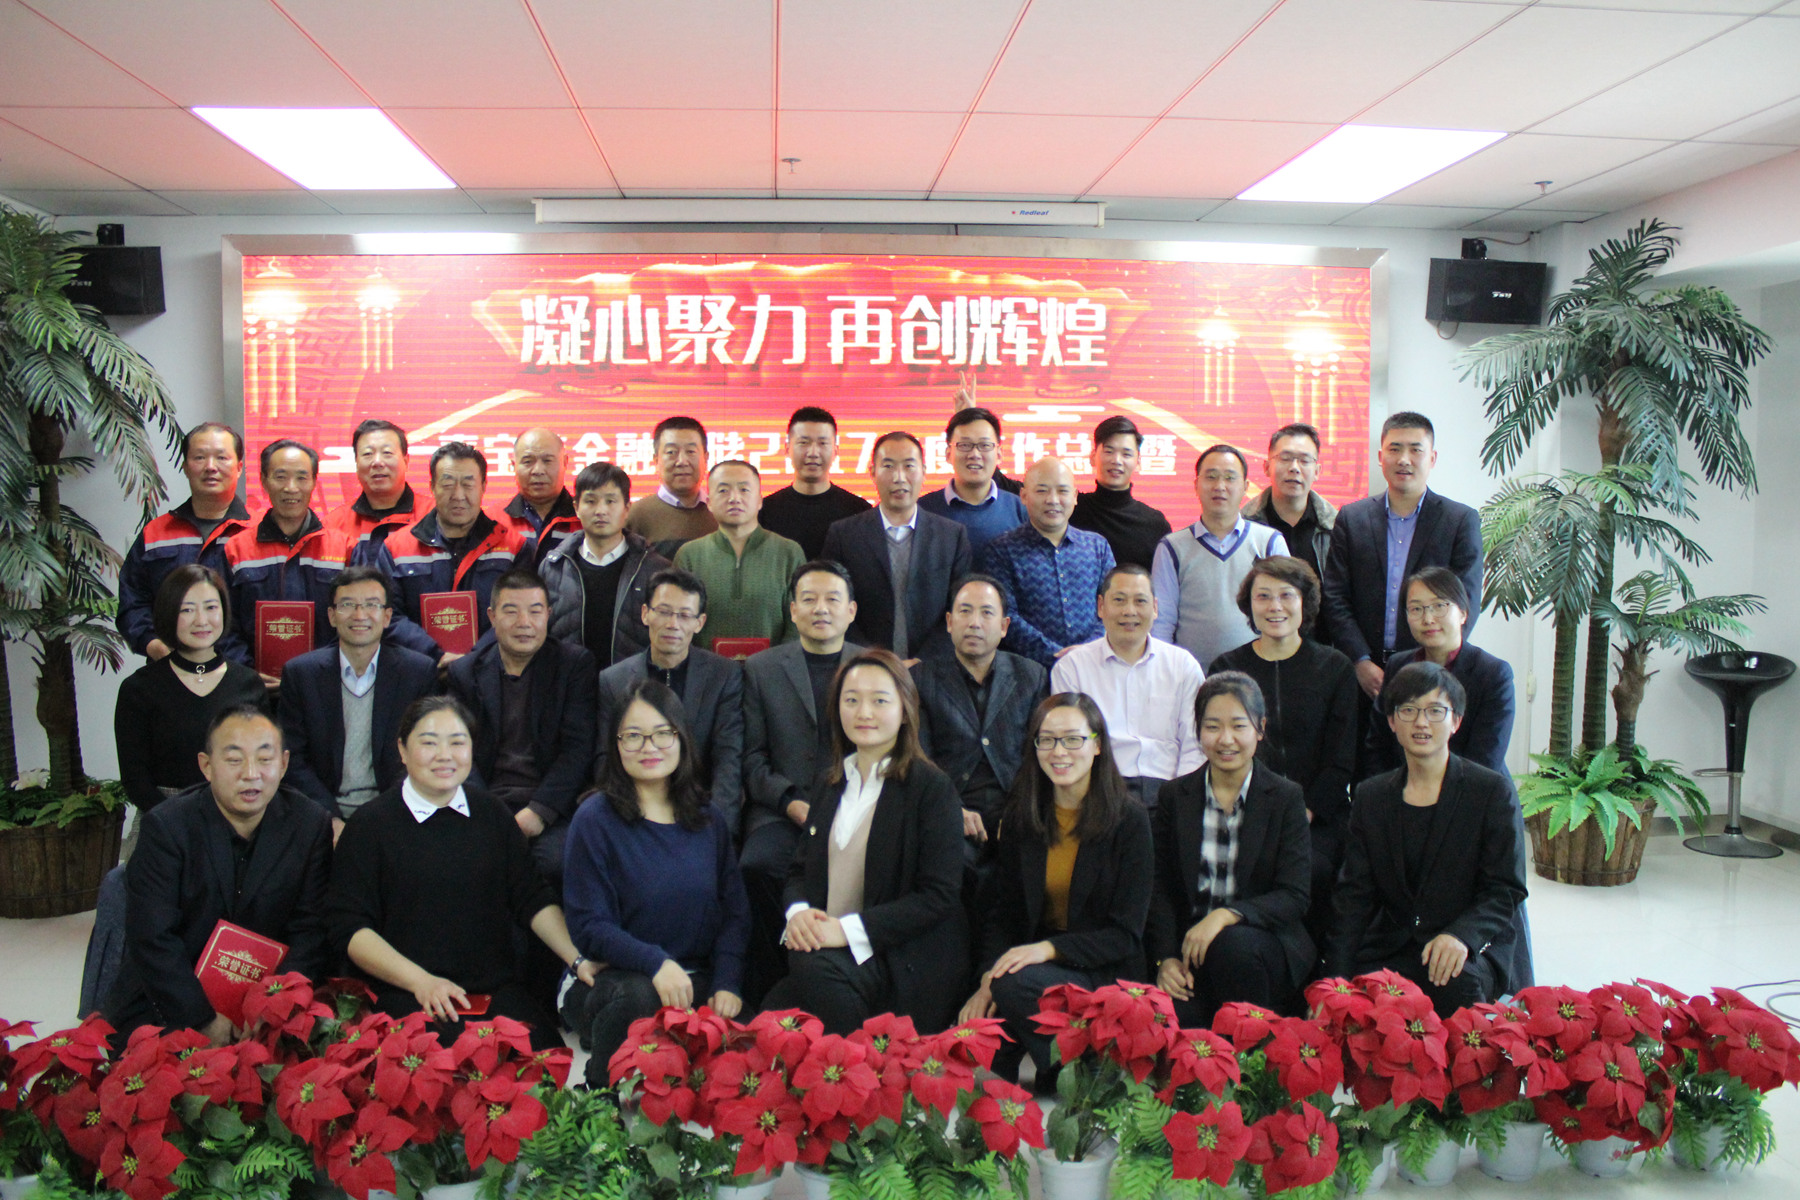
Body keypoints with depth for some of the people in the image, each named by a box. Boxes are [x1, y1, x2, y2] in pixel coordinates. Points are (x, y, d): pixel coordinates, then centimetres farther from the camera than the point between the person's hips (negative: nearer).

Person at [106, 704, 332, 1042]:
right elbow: (153, 940, -14)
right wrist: (205, 1022, -19)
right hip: (164, 1008, -2)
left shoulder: (310, 824, -4)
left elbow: (310, 933, -4)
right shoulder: (165, 827, -10)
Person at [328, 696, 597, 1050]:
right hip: (410, 999, -3)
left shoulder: (493, 815, 14)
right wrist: (421, 981, -13)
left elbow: (533, 899, 15)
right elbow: (348, 927, -2)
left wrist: (578, 960, 1)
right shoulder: (369, 824, 2)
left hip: (500, 991, 3)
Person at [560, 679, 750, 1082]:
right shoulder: (595, 820, -2)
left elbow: (735, 911, 9)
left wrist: (727, 983, -9)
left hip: (697, 983, 3)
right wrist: (655, 963, -23)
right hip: (612, 978, -3)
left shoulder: (711, 822, 11)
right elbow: (589, 927, -7)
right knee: (637, 997, -36)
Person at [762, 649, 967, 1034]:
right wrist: (798, 912, -5)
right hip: (825, 944, 5)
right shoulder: (829, 785, 16)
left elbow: (940, 896, -11)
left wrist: (849, 929, -18)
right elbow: (801, 868, 20)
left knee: (813, 967, -33)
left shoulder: (932, 788, -4)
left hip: (905, 964, -4)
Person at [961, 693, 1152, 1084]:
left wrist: (1049, 948, -22)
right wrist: (988, 979, -15)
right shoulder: (1021, 816, 5)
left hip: (1101, 973, -2)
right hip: (1029, 960, 3)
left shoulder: (1129, 820, -6)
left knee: (1015, 984, -32)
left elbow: (1127, 934, -8)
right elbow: (998, 910, 4)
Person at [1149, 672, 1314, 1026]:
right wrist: (1166, 958, -10)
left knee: (1232, 945, -35)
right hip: (1190, 947, 1)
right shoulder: (1174, 796, 8)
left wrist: (1227, 915, -24)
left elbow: (1295, 898, -7)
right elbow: (1162, 888, 6)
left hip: (1264, 941, 0)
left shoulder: (1286, 797, 1)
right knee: (1173, 1016, -30)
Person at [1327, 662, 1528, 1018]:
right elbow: (1354, 895, 8)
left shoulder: (1494, 791, 2)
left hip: (1470, 951, -2)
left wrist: (1460, 935, -23)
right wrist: (1335, 981, -5)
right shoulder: (1371, 796, 12)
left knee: (1459, 983, -35)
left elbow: (1505, 891, -2)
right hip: (1388, 951, 2)